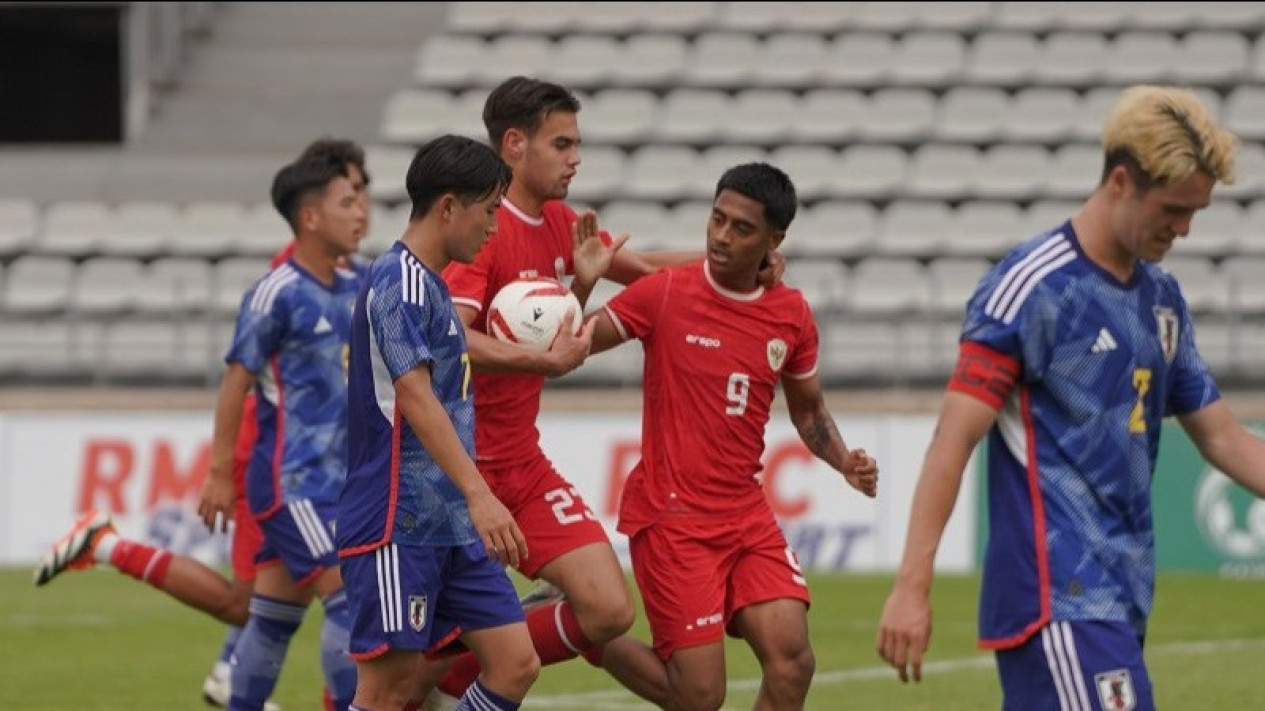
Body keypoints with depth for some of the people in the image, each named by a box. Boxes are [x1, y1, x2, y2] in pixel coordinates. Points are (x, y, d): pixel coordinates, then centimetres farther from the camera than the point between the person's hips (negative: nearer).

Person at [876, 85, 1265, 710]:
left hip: (1121, 598, 8)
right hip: (1060, 602, -8)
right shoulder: (1032, 287, -10)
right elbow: (954, 441, -12)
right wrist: (911, 586, -18)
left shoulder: (1162, 297, 14)